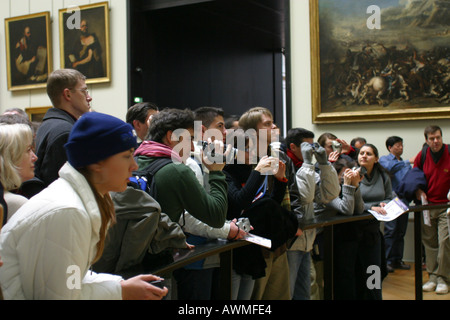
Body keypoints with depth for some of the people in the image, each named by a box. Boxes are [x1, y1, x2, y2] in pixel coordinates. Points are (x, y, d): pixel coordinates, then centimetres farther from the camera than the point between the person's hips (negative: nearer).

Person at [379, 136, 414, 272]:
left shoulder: (405, 163, 21)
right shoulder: (384, 159, 3)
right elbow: (389, 168, -19)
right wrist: (407, 162, -22)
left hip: (404, 199, 6)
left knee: (401, 232, 8)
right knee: (390, 231, -9)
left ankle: (397, 259, 15)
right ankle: (387, 260, -4)